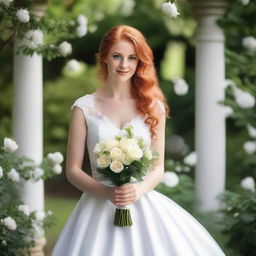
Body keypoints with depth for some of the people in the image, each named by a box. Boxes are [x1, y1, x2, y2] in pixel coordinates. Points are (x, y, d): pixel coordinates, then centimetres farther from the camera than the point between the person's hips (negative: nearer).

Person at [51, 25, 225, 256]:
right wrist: (106, 193, -15)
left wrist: (140, 190, -13)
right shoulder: (84, 108, 2)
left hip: (144, 205, 1)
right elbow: (73, 170, 1)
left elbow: (159, 167, 7)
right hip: (99, 208, -1)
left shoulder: (153, 107, 6)